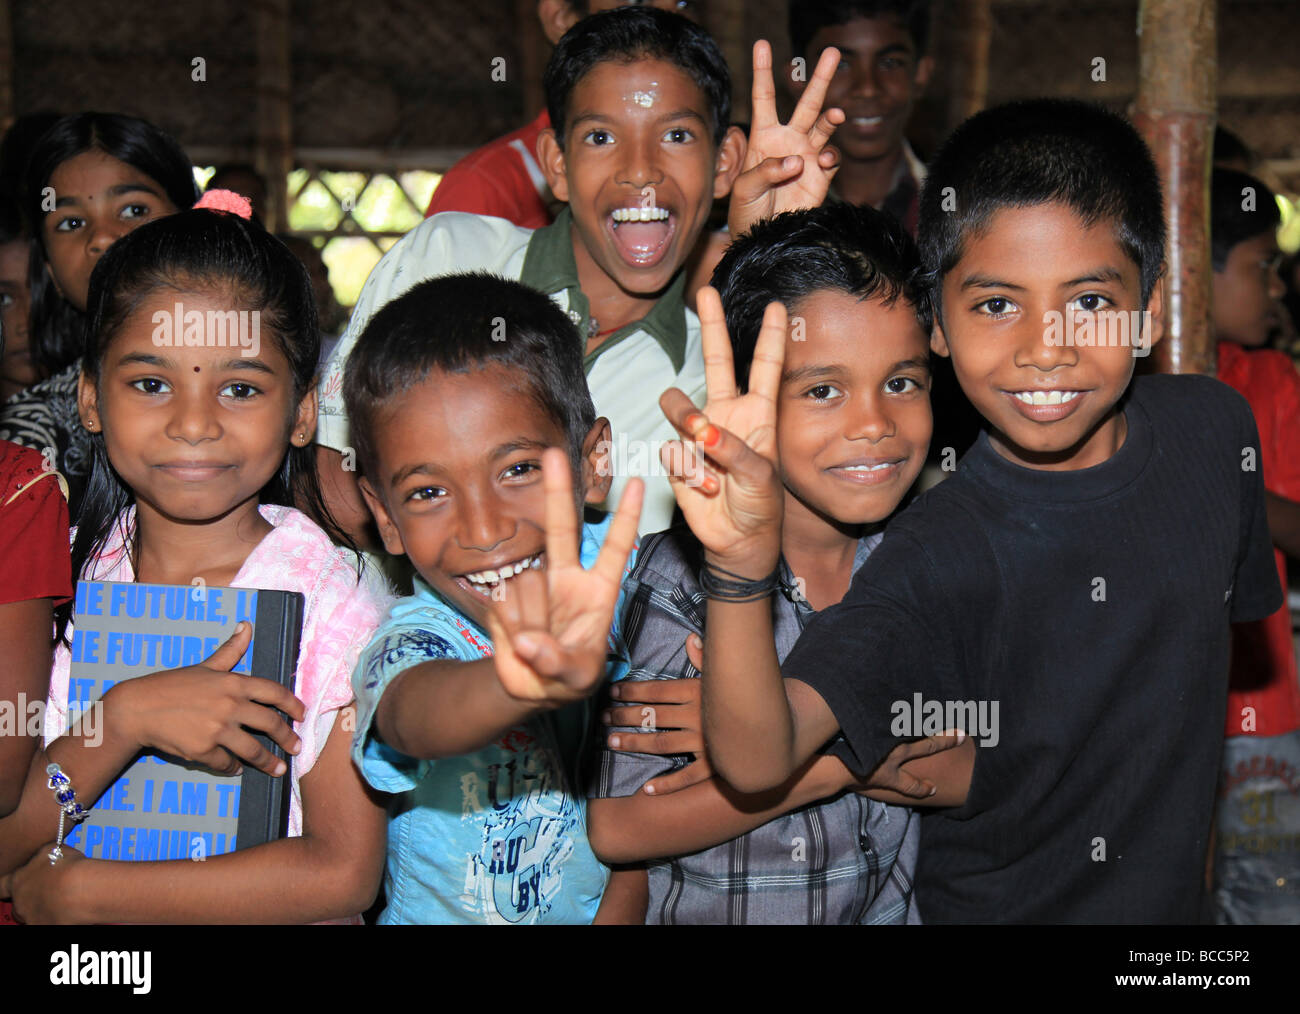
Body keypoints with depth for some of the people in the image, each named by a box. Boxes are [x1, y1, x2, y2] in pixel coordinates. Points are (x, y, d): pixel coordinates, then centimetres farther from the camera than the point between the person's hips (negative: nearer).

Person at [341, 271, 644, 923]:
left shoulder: (608, 575, -6)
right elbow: (418, 717, -39)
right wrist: (526, 685, -58)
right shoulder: (407, 645, -17)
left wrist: (624, 904, -8)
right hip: (443, 918, -2)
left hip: (607, 908, 3)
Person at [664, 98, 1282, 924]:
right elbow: (758, 759, -38)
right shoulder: (941, 556, -27)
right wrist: (742, 568, -53)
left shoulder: (1214, 429, -11)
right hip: (991, 903, -4)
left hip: (1175, 896, 5)